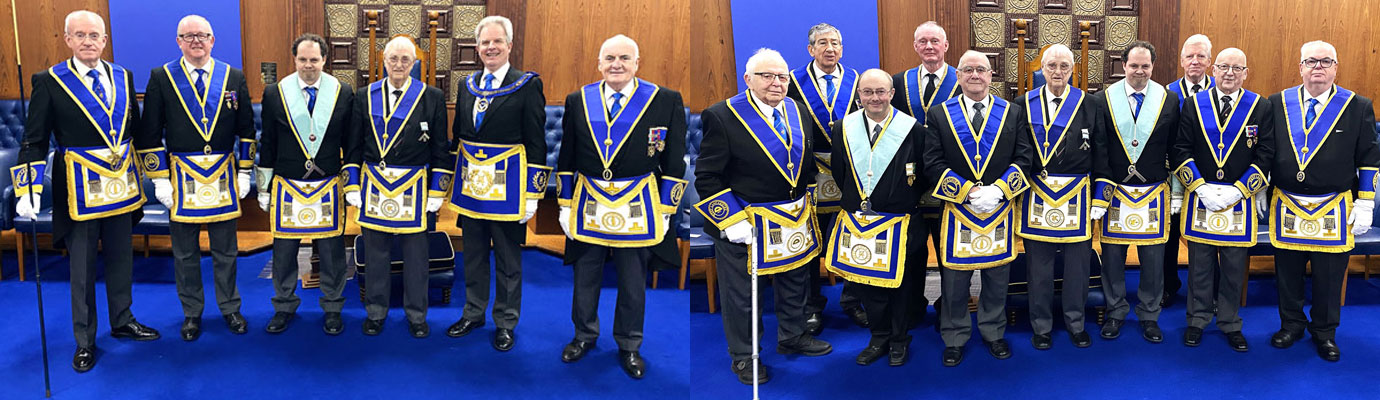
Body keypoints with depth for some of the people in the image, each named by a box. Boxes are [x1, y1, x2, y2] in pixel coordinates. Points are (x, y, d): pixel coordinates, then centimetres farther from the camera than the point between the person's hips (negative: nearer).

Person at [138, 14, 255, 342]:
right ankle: (192, 313, 22)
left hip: (224, 176, 1)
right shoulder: (161, 78, -1)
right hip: (182, 177, -1)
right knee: (185, 253, 8)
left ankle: (230, 308, 24)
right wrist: (160, 179, -4)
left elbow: (246, 129, 7)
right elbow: (151, 133, 0)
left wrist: (244, 172, 3)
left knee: (226, 250, 10)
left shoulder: (234, 77, 3)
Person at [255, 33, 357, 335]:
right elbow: (267, 145, 6)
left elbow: (352, 143, 6)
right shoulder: (274, 93, 1)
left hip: (329, 187, 0)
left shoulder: (344, 93, 1)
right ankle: (284, 307, 27)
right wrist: (264, 188, 6)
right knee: (284, 250, 9)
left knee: (332, 251, 7)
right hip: (287, 186, 1)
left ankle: (332, 308, 22)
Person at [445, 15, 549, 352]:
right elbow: (457, 134, 17)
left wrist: (533, 193, -12)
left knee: (508, 259, 6)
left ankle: (505, 323, 19)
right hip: (471, 185, 5)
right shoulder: (468, 85, 10)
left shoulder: (527, 85, -7)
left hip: (507, 186, -5)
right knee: (473, 254, 15)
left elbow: (537, 144, -9)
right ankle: (473, 313, 31)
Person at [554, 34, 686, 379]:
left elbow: (674, 163, -4)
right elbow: (566, 158, 8)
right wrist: (565, 204, 4)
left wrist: (664, 211, -6)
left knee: (633, 283, 11)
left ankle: (629, 345, 29)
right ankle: (585, 335, 36)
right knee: (585, 278, 15)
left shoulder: (666, 101, -5)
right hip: (587, 205, 2)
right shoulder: (578, 101, 3)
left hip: (638, 208, -2)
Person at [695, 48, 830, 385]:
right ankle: (743, 356, 29)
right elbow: (707, 176, -17)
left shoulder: (798, 111, 4)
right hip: (744, 223, -6)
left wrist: (805, 204, 11)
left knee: (794, 281, 23)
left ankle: (792, 337, 46)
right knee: (741, 293, 10)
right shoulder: (723, 117, -17)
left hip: (795, 218, 6)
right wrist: (733, 221, -20)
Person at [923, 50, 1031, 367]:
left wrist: (998, 190, -14)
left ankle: (993, 333, 28)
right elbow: (933, 163, -5)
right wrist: (968, 191, -15)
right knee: (955, 278, 4)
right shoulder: (939, 115, 2)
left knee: (997, 275, 11)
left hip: (1000, 208, 1)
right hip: (957, 209, -1)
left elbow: (1023, 158, 1)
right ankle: (954, 339, 19)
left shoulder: (1012, 113, 7)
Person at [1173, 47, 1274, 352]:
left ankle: (1231, 325, 20)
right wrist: (1200, 187, -10)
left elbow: (1265, 154, -1)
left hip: (1240, 200, 0)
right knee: (1199, 264, 7)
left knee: (1235, 267, 7)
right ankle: (1197, 321, 21)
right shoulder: (1194, 104, 3)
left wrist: (1238, 190, -11)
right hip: (1200, 199, 0)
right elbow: (1181, 150, 1)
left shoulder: (1260, 107, 2)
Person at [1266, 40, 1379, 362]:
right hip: (1286, 208, 1)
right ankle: (1292, 324, 28)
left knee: (1329, 275, 7)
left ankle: (1324, 332, 25)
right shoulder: (1278, 104, 3)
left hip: (1334, 211, -1)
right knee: (1288, 272, 10)